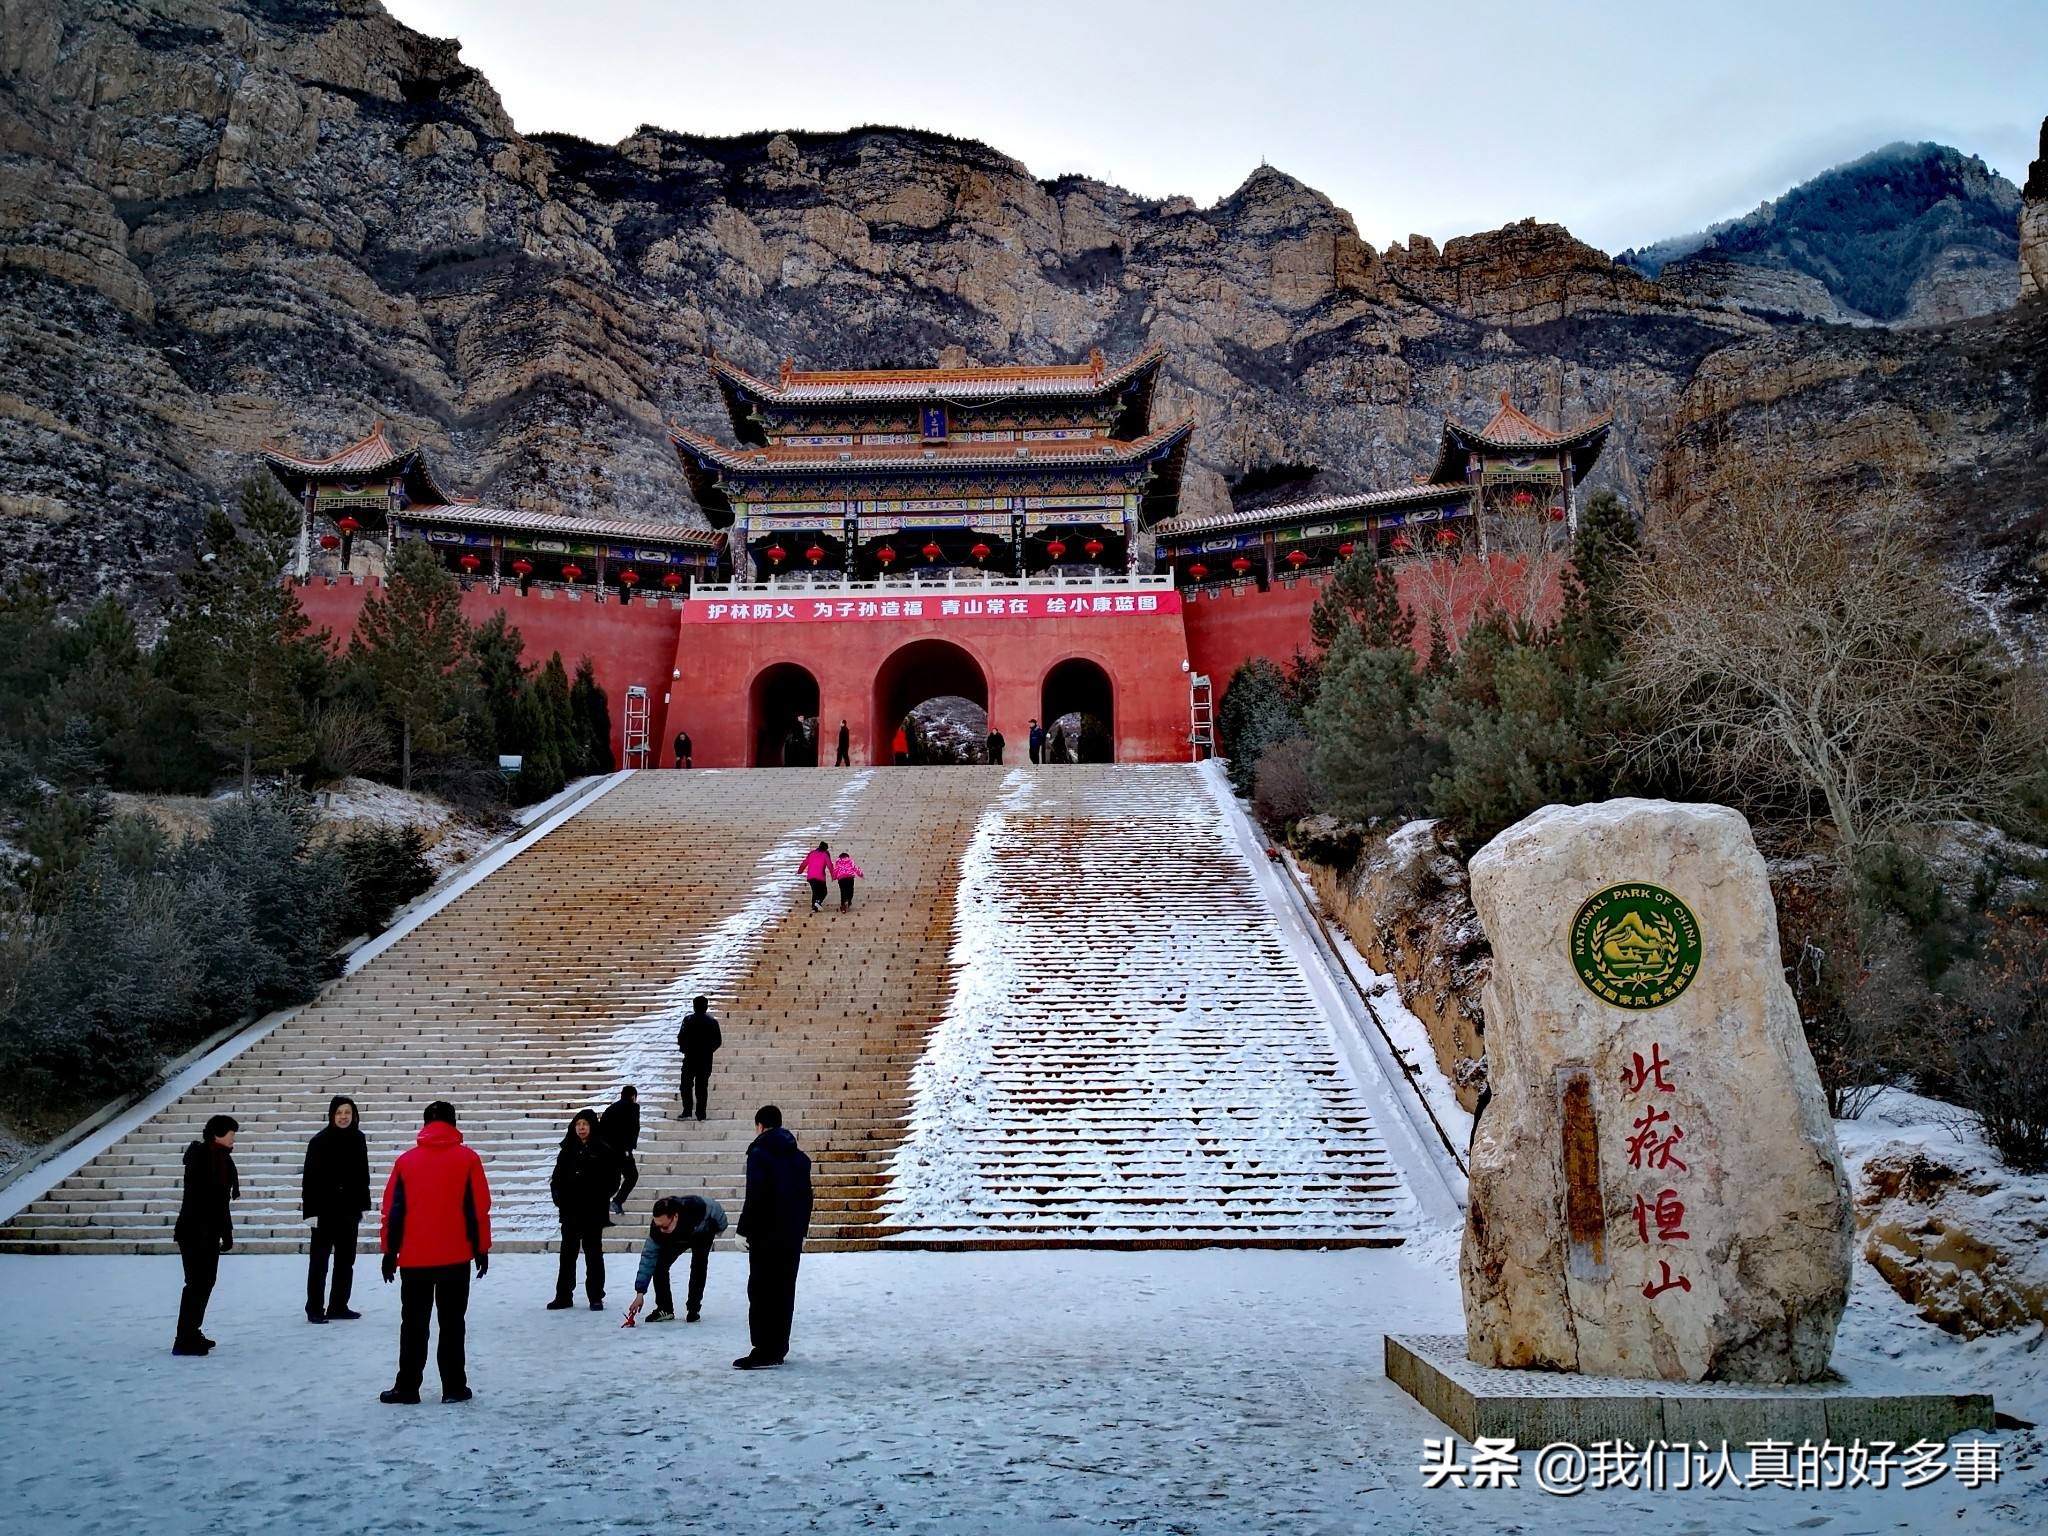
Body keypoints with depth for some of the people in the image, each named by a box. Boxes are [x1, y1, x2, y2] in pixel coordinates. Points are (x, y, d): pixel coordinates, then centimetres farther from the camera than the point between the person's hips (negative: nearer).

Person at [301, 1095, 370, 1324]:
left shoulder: (358, 1139, 4)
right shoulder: (320, 1141, -9)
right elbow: (310, 1177, -10)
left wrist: (363, 1205, 10)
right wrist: (310, 1210, -14)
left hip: (349, 1208, 5)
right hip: (324, 1208, -5)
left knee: (346, 1259, 9)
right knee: (319, 1259, 2)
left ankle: (338, 1306, 17)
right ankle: (315, 1308, 9)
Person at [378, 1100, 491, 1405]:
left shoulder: (406, 1160, 3)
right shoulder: (467, 1159, -2)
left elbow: (392, 1210, 3)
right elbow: (478, 1208, -4)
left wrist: (389, 1252, 9)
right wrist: (481, 1249, 4)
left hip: (414, 1257, 1)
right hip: (455, 1256, -1)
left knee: (413, 1325, 10)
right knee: (452, 1323, 5)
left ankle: (407, 1387, 11)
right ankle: (454, 1387, 4)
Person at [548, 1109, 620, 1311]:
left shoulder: (603, 1151, -3)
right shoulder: (568, 1150, 8)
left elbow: (612, 1179, -3)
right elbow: (557, 1177, 12)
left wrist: (600, 1199, -11)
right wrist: (559, 1197, -1)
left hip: (593, 1212, -4)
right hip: (570, 1211, 4)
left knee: (593, 1253, 3)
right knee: (567, 1253, 9)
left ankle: (596, 1297, 10)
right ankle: (563, 1296, 16)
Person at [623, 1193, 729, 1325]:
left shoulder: (697, 1206, -46)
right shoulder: (657, 1229, -38)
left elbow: (717, 1210, -23)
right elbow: (648, 1257, -33)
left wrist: (719, 1229, -3)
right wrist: (640, 1293, -36)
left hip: (703, 1234, -2)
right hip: (676, 1239, 2)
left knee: (698, 1265, -21)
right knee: (659, 1263, -14)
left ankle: (694, 1308, -6)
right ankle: (664, 1309, -1)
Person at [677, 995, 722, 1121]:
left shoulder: (688, 1020, -8)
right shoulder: (712, 1022, 0)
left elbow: (681, 1038, -10)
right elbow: (718, 1041, 2)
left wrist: (683, 1048, 9)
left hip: (690, 1058, -2)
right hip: (706, 1060, 3)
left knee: (687, 1084, 7)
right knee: (702, 1086, 7)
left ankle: (687, 1111, -3)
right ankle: (701, 1114, 5)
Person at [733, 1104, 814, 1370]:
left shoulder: (759, 1154, -10)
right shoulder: (799, 1156, 13)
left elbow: (755, 1196, -17)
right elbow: (806, 1195, 15)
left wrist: (744, 1229, -11)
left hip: (766, 1236, -7)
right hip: (792, 1236, 7)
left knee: (762, 1291, -5)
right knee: (785, 1290, 12)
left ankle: (764, 1350, -8)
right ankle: (779, 1347, 16)